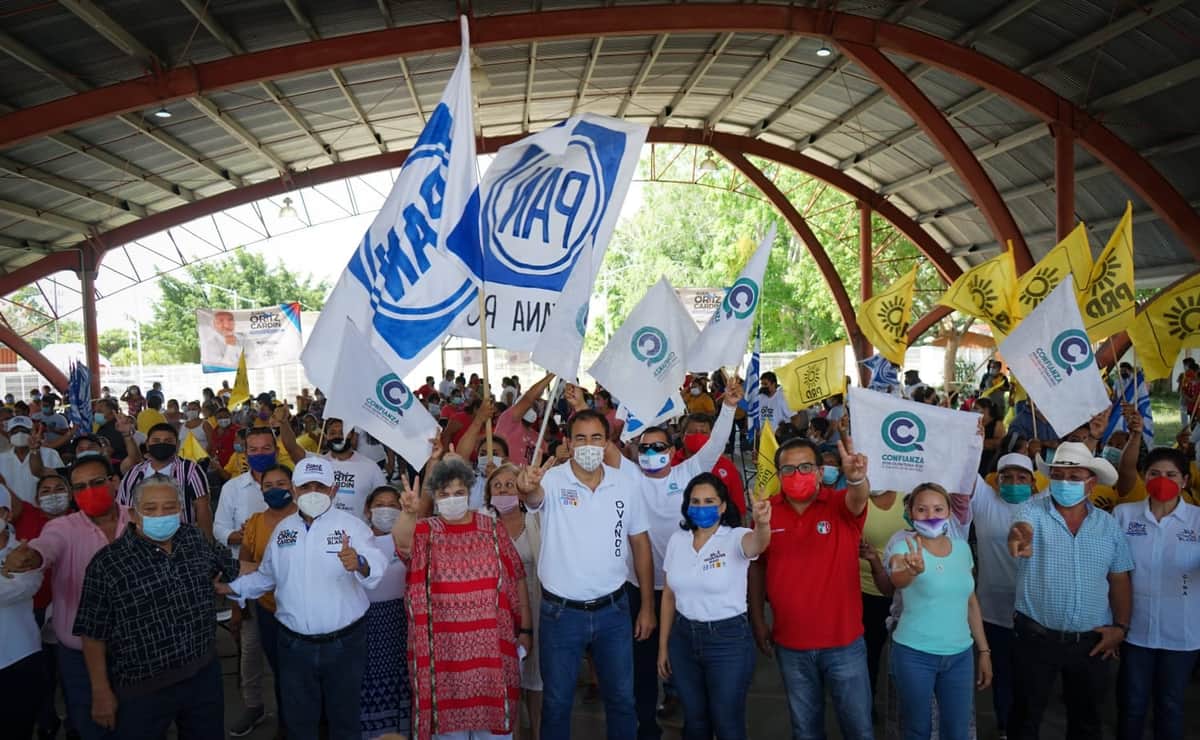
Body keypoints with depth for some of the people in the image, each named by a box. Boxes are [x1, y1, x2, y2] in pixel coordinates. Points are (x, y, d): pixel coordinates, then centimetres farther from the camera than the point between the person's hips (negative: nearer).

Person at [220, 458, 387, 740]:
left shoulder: (352, 525, -11)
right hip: (294, 644, 4)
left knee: (345, 716, 13)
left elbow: (377, 565, -28)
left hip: (344, 643, -3)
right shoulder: (283, 529, 5)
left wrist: (359, 564, -48)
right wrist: (232, 588, 6)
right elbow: (266, 576, 17)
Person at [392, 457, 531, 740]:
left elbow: (516, 579, 5)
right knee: (448, 712, 8)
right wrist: (408, 512, -45)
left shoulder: (492, 529, 3)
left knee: (492, 709, 8)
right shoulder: (426, 532, 0)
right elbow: (402, 542, -24)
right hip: (444, 646, 0)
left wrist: (525, 629, 3)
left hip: (490, 643, 1)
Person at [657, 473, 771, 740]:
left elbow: (757, 543, -38)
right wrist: (663, 645, 9)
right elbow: (669, 595, 8)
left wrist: (762, 525, -61)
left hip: (729, 640, -4)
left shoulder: (735, 538, -13)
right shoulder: (677, 540, 0)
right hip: (684, 637, 4)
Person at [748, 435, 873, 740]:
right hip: (790, 644, 2)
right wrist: (757, 620, 6)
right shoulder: (767, 511, -5)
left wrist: (856, 477, -57)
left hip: (843, 642, -2)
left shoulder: (839, 504, -11)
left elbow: (858, 499, -35)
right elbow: (757, 566, 6)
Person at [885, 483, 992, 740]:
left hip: (960, 655, 4)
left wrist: (984, 651, 12)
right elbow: (897, 580, -34)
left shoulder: (962, 547, 4)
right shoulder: (905, 546, -11)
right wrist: (912, 570, -56)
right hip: (914, 654, -4)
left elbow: (971, 602, 13)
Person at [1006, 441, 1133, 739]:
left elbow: (1119, 580, 9)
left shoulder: (1108, 524, 4)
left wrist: (1121, 627, 0)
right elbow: (1023, 525, -31)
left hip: (1092, 642, 3)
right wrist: (1020, 536, -54)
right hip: (1036, 637, -3)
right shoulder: (1032, 511, -7)